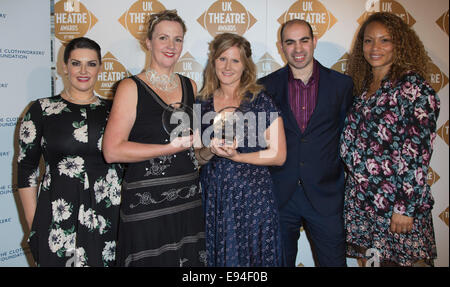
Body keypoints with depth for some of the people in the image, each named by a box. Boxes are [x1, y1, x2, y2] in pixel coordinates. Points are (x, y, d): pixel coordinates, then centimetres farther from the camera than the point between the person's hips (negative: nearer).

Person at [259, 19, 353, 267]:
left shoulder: (342, 84, 2)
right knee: (280, 261, 14)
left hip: (326, 196, 0)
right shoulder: (266, 87, 1)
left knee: (334, 261, 9)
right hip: (279, 195, 1)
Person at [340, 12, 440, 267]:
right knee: (369, 257, 14)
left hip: (396, 200, -5)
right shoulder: (362, 87, 8)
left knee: (395, 259, 7)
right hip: (359, 199, 6)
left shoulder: (415, 87, -11)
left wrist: (405, 207, -17)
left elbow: (419, 152, -16)